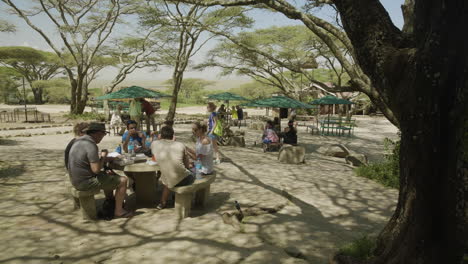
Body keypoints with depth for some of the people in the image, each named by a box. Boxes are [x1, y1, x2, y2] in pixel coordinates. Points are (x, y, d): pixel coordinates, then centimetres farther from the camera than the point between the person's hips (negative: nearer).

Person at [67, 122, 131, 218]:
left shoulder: (78, 141, 8)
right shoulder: (91, 145, -23)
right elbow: (96, 169, -27)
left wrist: (104, 158, 9)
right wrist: (103, 157, -10)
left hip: (76, 180, 10)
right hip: (86, 182, -10)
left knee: (110, 175, 29)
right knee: (122, 180, -5)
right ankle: (118, 211, 5)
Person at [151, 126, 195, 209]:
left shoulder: (154, 144, -1)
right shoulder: (180, 145, -5)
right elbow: (187, 166, 4)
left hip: (166, 181, 3)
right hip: (182, 180, -3)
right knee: (192, 176, 32)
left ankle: (163, 203, 44)